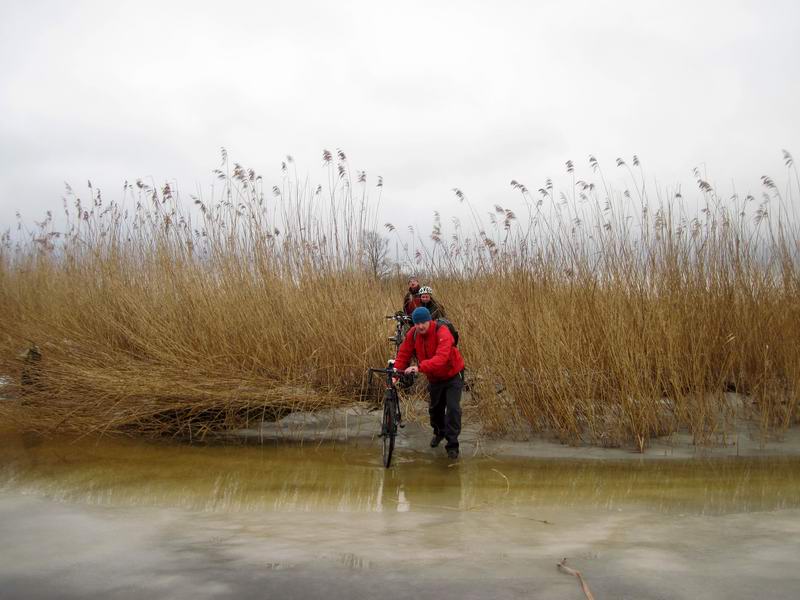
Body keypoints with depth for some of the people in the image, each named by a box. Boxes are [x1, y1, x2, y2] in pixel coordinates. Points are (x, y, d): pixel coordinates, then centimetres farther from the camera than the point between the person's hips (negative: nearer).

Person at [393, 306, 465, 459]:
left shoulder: (442, 332, -32)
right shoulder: (413, 334, -15)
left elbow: (441, 357, -45)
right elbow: (403, 355, -11)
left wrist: (419, 367, -55)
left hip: (452, 375, -5)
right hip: (434, 378, 5)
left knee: (453, 408, -13)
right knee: (435, 408, 18)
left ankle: (452, 444, -3)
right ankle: (439, 432, 47)